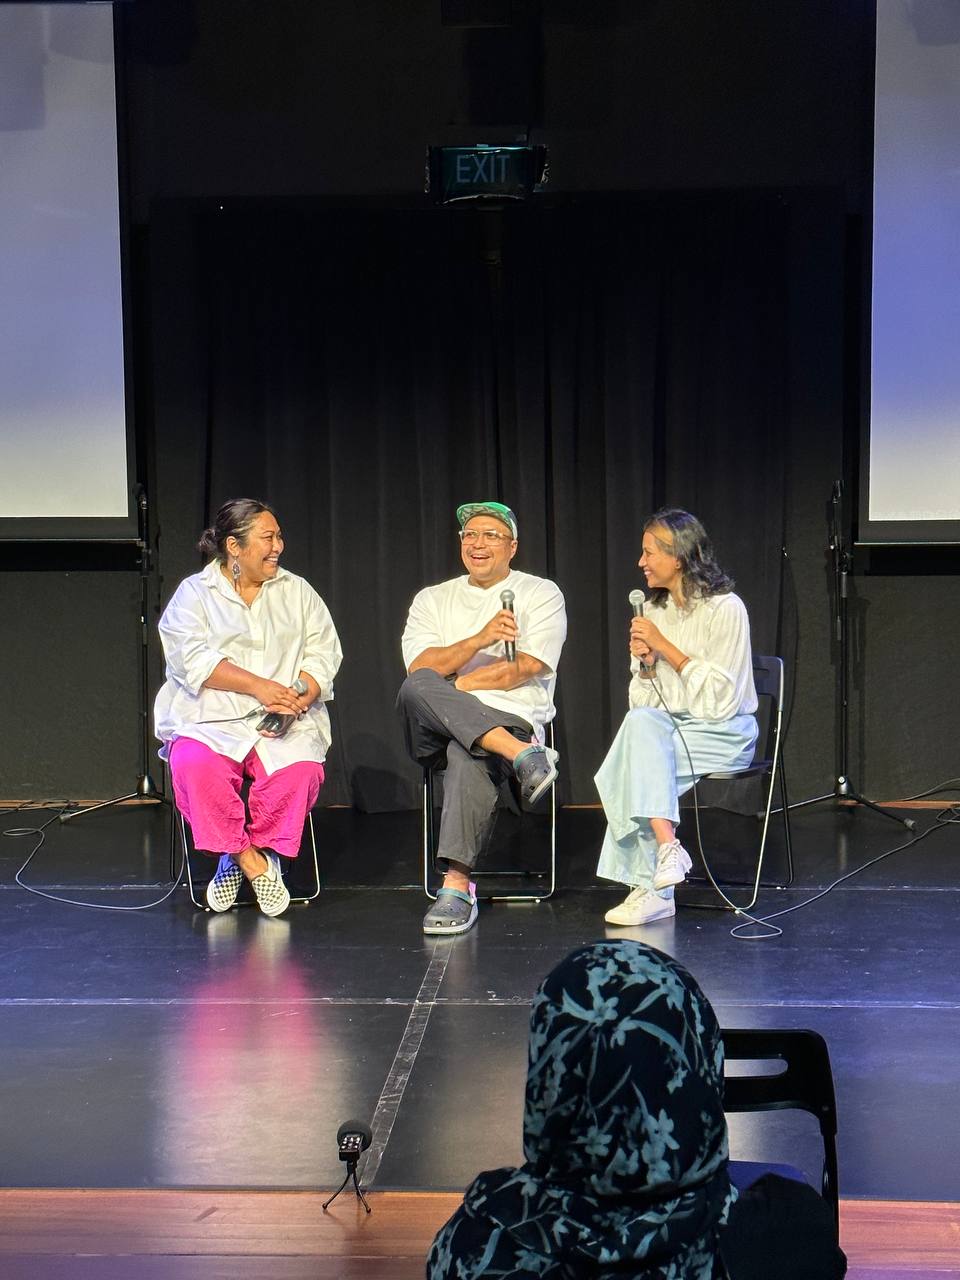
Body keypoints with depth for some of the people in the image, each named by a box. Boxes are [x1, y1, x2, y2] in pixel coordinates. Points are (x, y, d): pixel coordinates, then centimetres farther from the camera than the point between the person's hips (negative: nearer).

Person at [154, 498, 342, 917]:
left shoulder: (297, 591, 18)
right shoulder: (194, 592, 9)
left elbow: (324, 654, 8)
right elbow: (193, 659, -7)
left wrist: (297, 698, -12)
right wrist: (258, 686, -18)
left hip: (286, 723, 2)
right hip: (211, 716, -1)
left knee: (301, 768, -32)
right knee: (194, 764, -34)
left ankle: (259, 850, -9)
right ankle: (250, 861, -19)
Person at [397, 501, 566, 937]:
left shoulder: (541, 594, 12)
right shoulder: (432, 599, 20)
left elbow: (522, 672, -3)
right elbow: (420, 670, 1)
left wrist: (451, 686, -3)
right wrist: (480, 639, -14)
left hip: (512, 718, -3)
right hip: (435, 729, 3)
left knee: (467, 754, -38)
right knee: (417, 689, -33)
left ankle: (457, 884, -43)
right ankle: (523, 755, -38)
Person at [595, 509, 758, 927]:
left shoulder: (725, 609, -8)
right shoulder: (653, 611, 12)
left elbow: (721, 698, -13)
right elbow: (643, 703, 11)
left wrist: (665, 647, -14)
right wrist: (646, 664, -10)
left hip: (725, 731, -5)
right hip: (666, 727, 5)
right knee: (640, 721, -29)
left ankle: (649, 886, -26)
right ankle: (667, 846, -32)